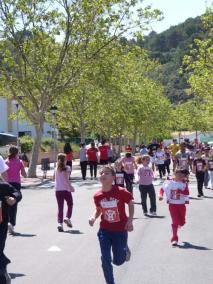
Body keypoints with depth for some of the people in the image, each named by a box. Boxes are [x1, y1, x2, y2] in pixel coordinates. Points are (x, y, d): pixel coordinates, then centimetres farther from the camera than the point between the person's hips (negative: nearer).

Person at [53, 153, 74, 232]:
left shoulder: (56, 168, 7)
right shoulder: (67, 168, -7)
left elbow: (54, 178, 12)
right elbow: (66, 178, -19)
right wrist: (70, 186, -19)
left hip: (58, 190, 4)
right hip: (66, 189, -4)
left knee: (60, 207, 7)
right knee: (70, 204, 16)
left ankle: (60, 223, -3)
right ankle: (67, 218, -2)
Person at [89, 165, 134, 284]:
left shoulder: (121, 192, -19)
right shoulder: (97, 196, -10)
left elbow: (131, 204, -2)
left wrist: (130, 221, -11)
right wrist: (93, 217, -12)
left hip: (120, 230, -2)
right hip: (105, 231, 2)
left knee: (118, 261, 11)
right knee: (105, 261, 1)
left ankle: (125, 249, 45)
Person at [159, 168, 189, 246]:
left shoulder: (184, 183, -4)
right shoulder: (168, 182, -5)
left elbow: (187, 193, -16)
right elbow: (162, 189, 5)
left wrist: (180, 191, -33)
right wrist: (161, 195, -12)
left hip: (181, 204, 2)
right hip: (172, 204, -2)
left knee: (182, 222, 13)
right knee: (175, 221, -5)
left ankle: (178, 225, 52)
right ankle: (174, 239, 5)